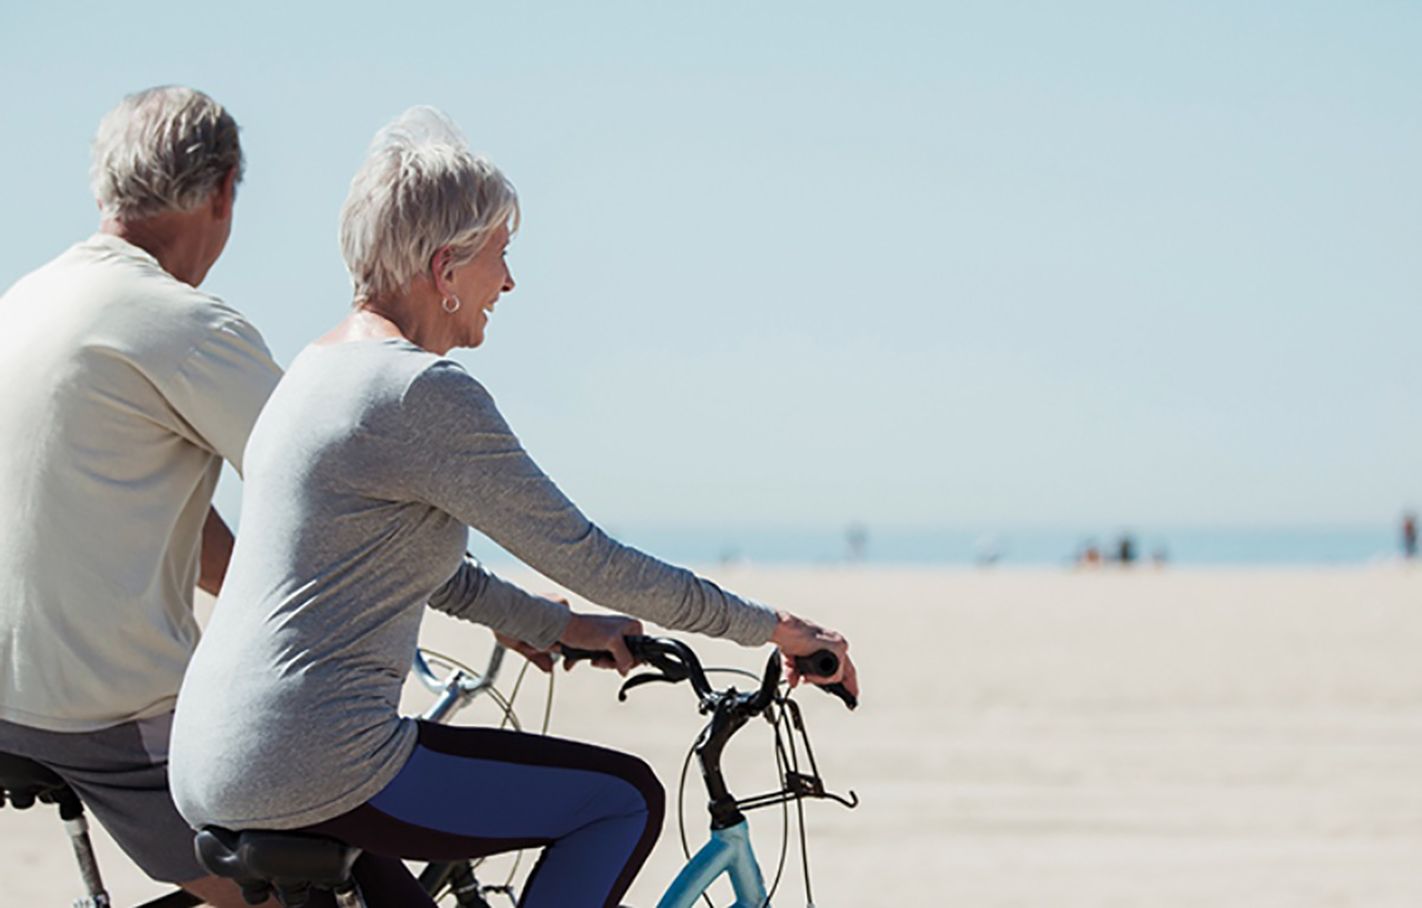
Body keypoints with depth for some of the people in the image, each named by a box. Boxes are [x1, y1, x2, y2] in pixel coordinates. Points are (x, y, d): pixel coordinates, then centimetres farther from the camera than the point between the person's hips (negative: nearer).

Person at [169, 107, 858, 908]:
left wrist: (555, 626, 33)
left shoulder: (322, 368, 15)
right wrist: (767, 626, -2)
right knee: (626, 798, 4)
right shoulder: (425, 392, -15)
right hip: (316, 775, -10)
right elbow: (587, 557, -12)